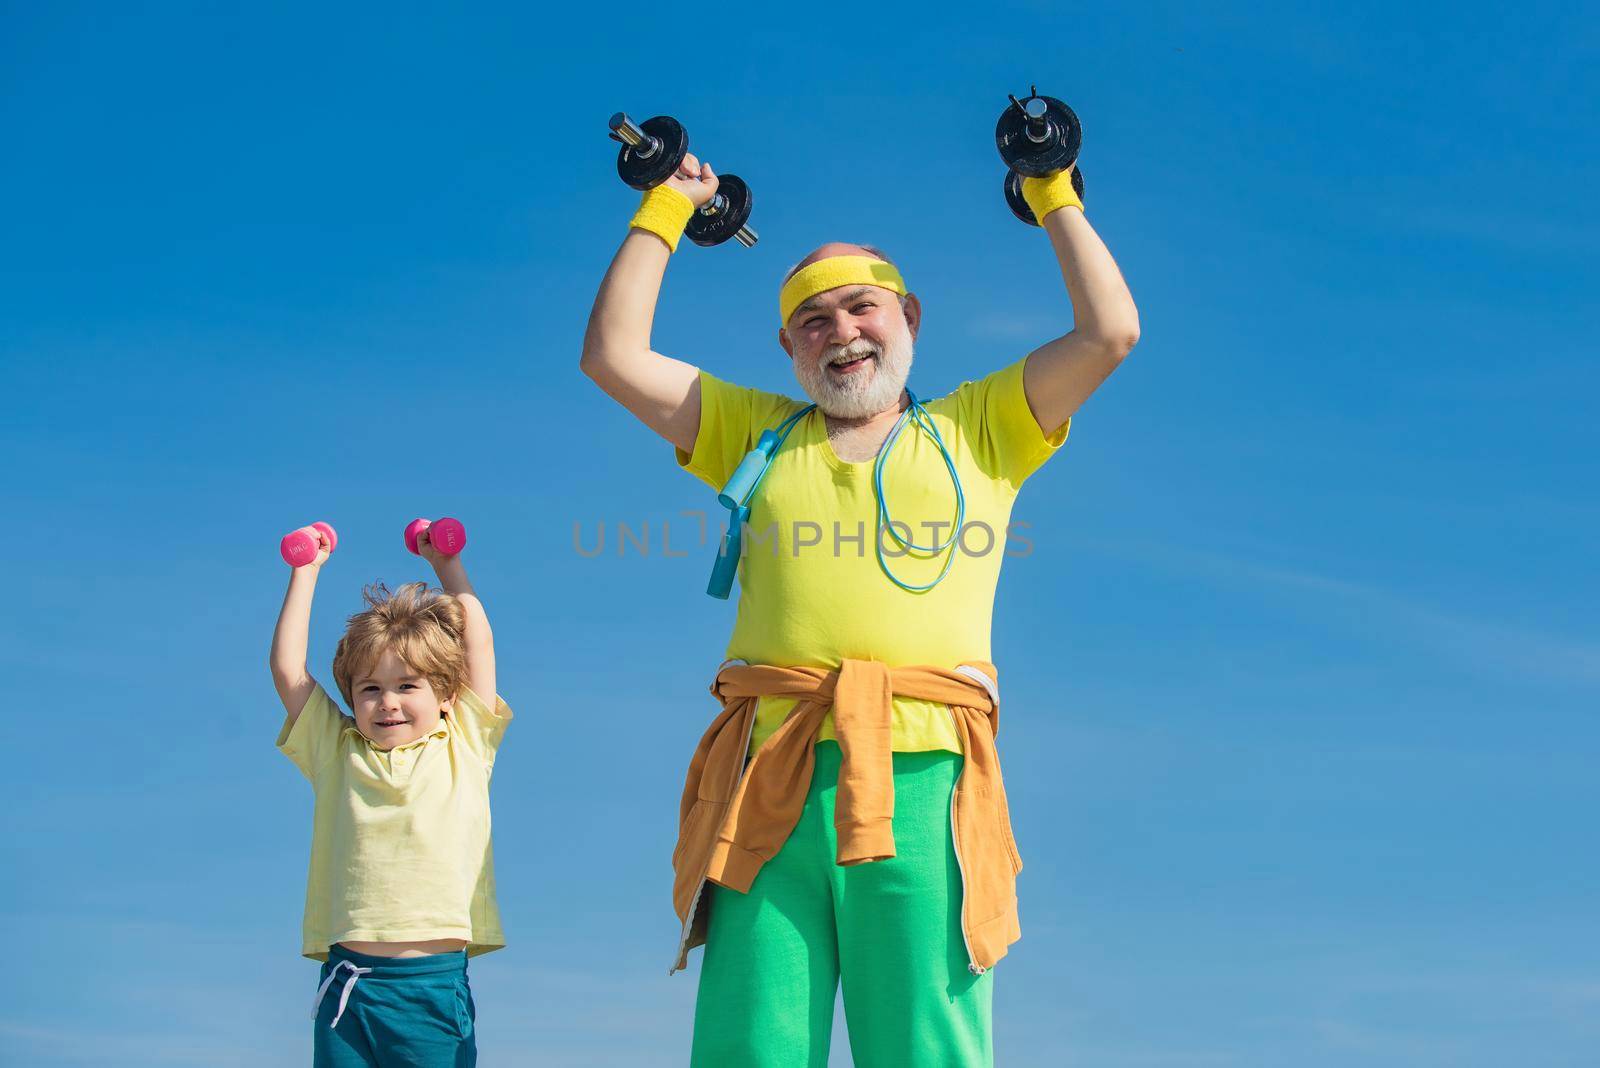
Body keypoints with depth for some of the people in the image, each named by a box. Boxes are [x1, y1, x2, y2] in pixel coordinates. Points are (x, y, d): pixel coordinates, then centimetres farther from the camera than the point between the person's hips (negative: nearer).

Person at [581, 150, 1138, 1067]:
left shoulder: (978, 431, 21)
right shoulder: (756, 435, 26)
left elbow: (1111, 332, 15)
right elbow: (614, 354, 24)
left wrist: (1054, 197, 22)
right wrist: (666, 208, 28)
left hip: (922, 778, -1)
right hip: (771, 784, 2)